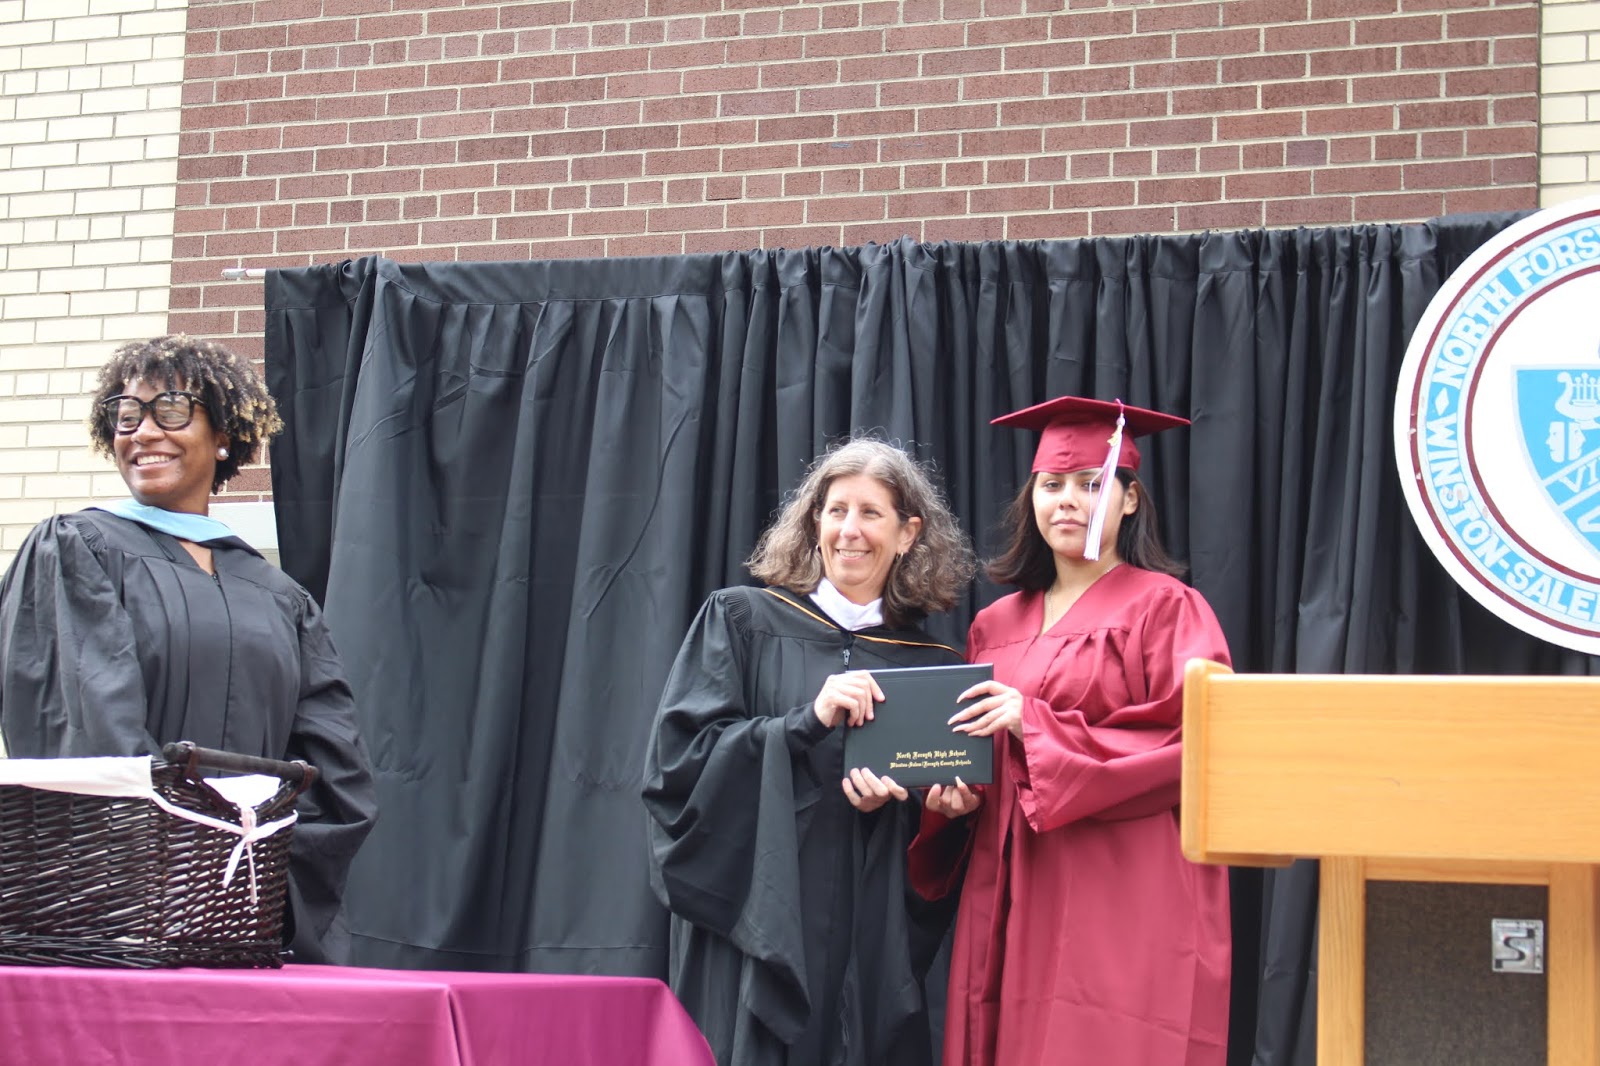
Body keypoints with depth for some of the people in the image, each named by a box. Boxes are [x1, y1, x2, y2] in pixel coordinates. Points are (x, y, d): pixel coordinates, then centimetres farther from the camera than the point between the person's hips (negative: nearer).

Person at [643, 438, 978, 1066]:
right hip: (756, 915, -2)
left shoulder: (931, 665, 10)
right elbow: (678, 755, -5)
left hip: (871, 936, 2)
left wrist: (894, 802, -9)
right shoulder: (740, 620, 5)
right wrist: (808, 721, -15)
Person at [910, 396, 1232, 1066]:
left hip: (1121, 903, -5)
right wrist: (952, 793, -2)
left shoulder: (1163, 608, -1)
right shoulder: (998, 625, 16)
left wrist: (1040, 729, -15)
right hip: (1010, 896, 5)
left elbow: (1193, 746, -12)